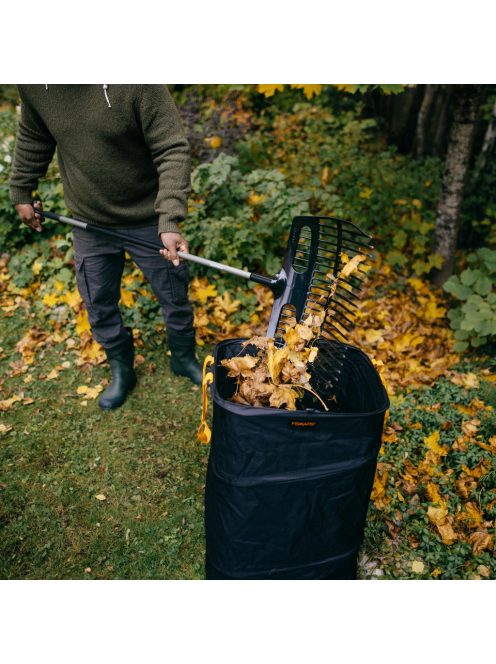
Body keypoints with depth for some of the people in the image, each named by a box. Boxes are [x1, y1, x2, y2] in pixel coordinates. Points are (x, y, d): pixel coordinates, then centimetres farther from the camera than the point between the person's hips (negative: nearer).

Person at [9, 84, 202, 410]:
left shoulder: (137, 84, -24)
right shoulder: (33, 86, -7)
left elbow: (172, 150, -25)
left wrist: (170, 220, -36)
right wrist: (21, 191, 15)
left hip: (146, 221, -3)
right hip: (89, 224, 4)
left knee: (174, 297, 12)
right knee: (99, 306, 14)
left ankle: (184, 359, 40)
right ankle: (122, 371, 39)